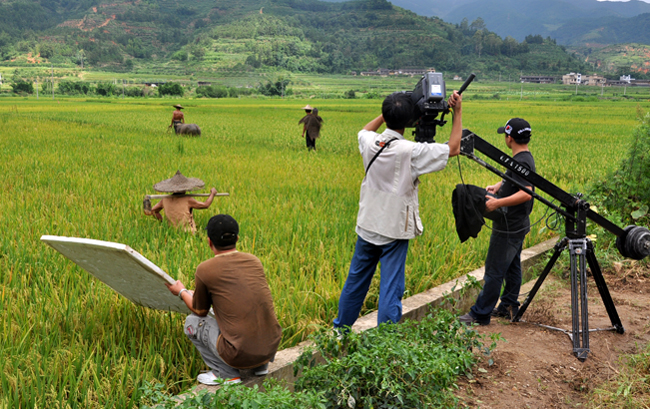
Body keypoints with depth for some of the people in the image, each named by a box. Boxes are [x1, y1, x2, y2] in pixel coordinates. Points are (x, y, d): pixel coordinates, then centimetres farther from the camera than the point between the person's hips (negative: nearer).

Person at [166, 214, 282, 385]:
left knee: (192, 322, 17)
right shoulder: (254, 261, 7)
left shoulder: (205, 269, -6)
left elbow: (200, 311, 10)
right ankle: (261, 365, 22)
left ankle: (227, 374, 10)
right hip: (272, 348, 6)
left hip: (241, 355, -5)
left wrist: (182, 292, 31)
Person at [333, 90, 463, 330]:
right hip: (395, 230, -5)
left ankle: (340, 329, 35)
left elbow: (364, 130, 21)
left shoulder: (369, 143, -6)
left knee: (355, 280, 19)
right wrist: (457, 112, -5)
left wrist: (388, 113, 14)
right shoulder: (411, 152, -20)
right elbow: (453, 149, -9)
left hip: (367, 226, 5)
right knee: (390, 288, 2)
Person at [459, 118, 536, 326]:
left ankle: (480, 314, 2)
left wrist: (498, 203, -37)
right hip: (517, 225, 11)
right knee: (512, 267, 18)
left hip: (508, 229, -11)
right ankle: (509, 307, 29)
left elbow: (526, 193, -34)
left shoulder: (520, 162, -23)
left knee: (494, 271, -4)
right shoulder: (525, 158, 9)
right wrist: (499, 186, 12)